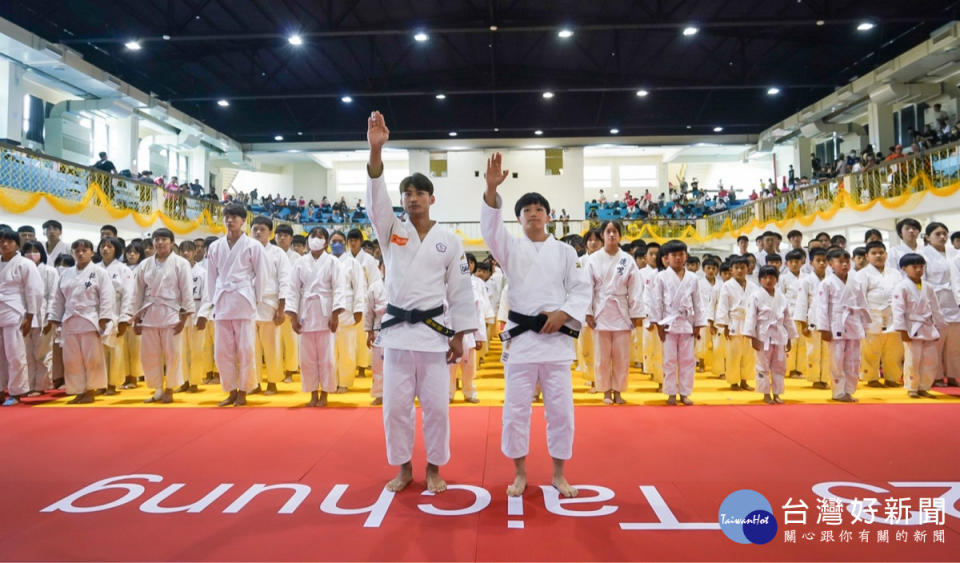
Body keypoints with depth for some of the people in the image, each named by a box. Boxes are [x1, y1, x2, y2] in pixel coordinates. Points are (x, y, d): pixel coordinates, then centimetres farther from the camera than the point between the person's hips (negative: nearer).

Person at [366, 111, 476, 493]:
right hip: (398, 329, 2)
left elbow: (460, 291, 2)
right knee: (396, 404, 7)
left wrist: (459, 336, 0)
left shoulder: (450, 241, 1)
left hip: (434, 330, -1)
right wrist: (375, 150, -28)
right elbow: (376, 200, -14)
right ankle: (403, 468, 25)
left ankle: (433, 468, 23)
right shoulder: (391, 232, 4)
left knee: (436, 405, 4)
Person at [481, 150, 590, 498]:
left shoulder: (564, 251, 7)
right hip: (520, 336, 0)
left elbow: (582, 289, 5)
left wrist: (563, 314, -12)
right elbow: (490, 228, -15)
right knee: (516, 408, 4)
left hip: (556, 337, 1)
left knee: (560, 408, 6)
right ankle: (520, 473, 21)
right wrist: (492, 188, -29)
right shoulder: (511, 248, 4)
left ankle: (558, 474, 23)